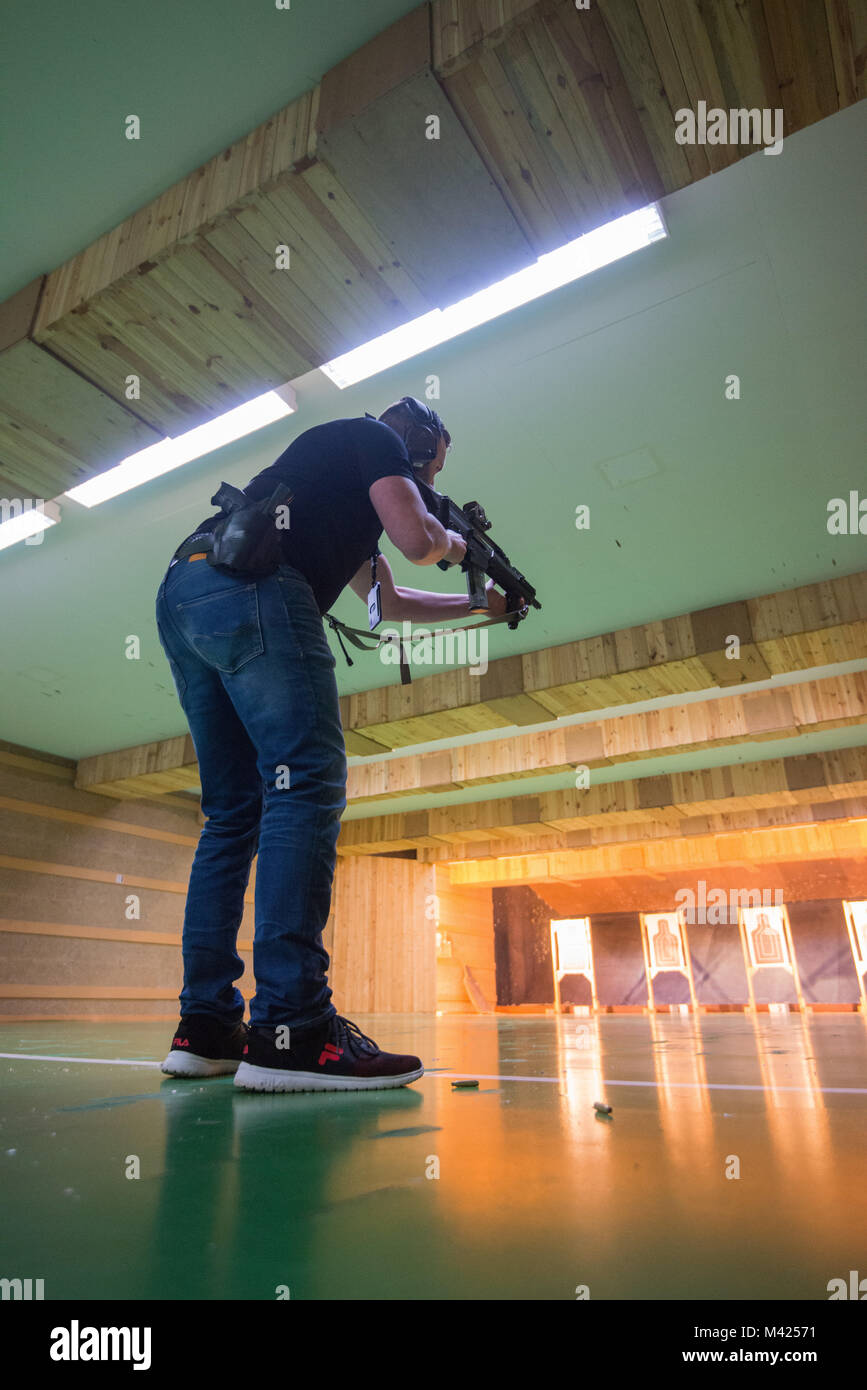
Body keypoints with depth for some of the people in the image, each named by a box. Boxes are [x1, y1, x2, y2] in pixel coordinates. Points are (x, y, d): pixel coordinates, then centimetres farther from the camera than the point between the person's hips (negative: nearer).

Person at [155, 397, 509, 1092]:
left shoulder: (345, 491, 39)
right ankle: (290, 1030, -23)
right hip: (246, 584, -10)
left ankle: (205, 1028, 5)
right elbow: (415, 537, -5)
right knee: (307, 781, -17)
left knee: (233, 810, 5)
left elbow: (388, 598, 44)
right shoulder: (376, 439, 13)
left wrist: (479, 604, 50)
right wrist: (454, 543, 19)